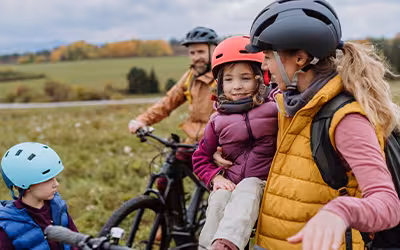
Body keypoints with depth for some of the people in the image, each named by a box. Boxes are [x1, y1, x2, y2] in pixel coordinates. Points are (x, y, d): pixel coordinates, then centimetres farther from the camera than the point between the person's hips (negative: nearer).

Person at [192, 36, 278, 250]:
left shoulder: (273, 109, 1)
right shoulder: (218, 121, 7)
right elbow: (200, 158, 14)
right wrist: (215, 177, -2)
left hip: (263, 184, -3)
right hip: (230, 184, 3)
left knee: (247, 188, -34)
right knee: (218, 201, -29)